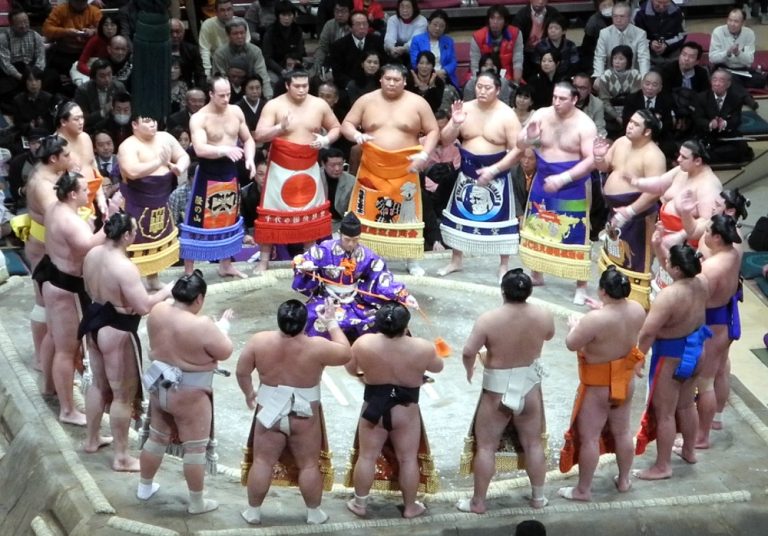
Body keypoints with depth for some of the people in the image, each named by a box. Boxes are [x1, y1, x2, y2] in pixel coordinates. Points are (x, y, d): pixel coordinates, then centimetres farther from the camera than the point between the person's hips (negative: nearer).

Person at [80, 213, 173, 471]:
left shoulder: (92, 255, -2)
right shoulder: (124, 267, -28)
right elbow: (144, 306, -27)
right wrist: (167, 290, -13)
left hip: (95, 323, 9)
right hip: (116, 332, -9)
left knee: (99, 384, 26)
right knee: (123, 395, 5)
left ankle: (92, 439, 41)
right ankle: (121, 457, 14)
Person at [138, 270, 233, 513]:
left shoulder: (157, 311, -8)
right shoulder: (202, 326, -29)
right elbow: (225, 352, -15)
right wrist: (222, 325, 0)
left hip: (161, 387, 7)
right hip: (190, 395, -7)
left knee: (156, 439, 24)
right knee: (195, 448, 9)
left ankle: (145, 487, 39)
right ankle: (197, 502, 21)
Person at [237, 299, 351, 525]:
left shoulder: (259, 341, -13)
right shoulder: (317, 347, -19)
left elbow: (242, 372, -3)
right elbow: (346, 354, -3)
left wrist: (249, 393, 16)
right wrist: (332, 323, 4)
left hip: (270, 413, 1)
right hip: (304, 417, -1)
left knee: (262, 462, 12)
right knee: (309, 465, 12)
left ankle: (253, 511, 20)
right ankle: (314, 513, 21)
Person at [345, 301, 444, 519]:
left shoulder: (364, 344, -15)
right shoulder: (422, 348, -17)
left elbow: (350, 368, 2)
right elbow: (438, 367, 2)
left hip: (374, 408, 1)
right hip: (406, 412, -1)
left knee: (367, 457, 13)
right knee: (408, 459, 12)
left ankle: (360, 504, 22)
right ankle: (410, 507, 22)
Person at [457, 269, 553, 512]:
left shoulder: (489, 319, -22)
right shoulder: (544, 316, -11)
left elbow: (468, 352, -20)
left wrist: (469, 370, 1)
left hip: (497, 390, -3)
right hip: (530, 387, 3)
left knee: (485, 447, 9)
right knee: (533, 444, 18)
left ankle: (478, 502, 15)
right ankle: (538, 496, 29)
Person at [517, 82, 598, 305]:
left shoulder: (584, 125, -15)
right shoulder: (541, 115, -3)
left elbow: (591, 160, -20)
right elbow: (519, 144, 0)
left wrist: (563, 178, -29)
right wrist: (529, 138, -25)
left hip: (573, 188, -5)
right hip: (543, 182, 5)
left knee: (575, 235, -3)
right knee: (537, 229, 13)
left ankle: (581, 286, 5)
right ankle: (537, 275, 32)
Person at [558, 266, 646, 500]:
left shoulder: (596, 319, -32)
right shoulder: (637, 309, -10)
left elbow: (571, 344, -20)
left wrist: (574, 326, -1)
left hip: (598, 385, -7)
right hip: (625, 379, 7)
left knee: (589, 437, 7)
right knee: (622, 431, 22)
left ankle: (583, 490, 18)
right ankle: (624, 480, 37)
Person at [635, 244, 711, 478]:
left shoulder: (669, 296, -32)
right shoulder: (702, 284, -9)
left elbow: (648, 332, -31)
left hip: (671, 356, -8)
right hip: (694, 350, 8)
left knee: (664, 413, 6)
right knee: (687, 405, 26)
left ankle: (663, 466, 16)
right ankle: (689, 451, 43)